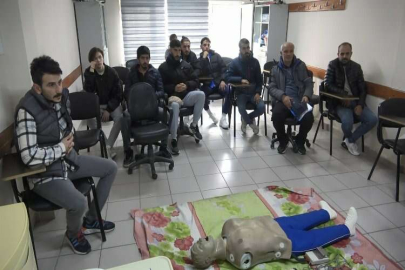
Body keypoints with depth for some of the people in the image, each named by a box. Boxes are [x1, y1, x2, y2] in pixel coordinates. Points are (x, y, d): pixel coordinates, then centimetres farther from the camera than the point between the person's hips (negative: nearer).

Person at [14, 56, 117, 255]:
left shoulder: (62, 95, -4)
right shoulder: (27, 111, -28)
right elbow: (29, 157, -33)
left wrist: (69, 137, -5)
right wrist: (61, 147, -19)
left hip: (68, 159, 8)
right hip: (45, 173, -8)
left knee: (111, 168, 8)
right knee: (78, 203, -28)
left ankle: (90, 221, 21)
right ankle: (73, 233, 12)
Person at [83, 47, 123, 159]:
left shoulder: (112, 72, -7)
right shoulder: (88, 72, -5)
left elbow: (118, 94, -7)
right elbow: (88, 90, -22)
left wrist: (109, 110, -16)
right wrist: (91, 71, -28)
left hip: (112, 104, 0)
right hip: (97, 105, 1)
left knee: (120, 118, -32)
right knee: (90, 120, -31)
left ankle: (107, 147, -25)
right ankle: (107, 148, -22)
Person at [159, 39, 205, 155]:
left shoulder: (186, 65, 15)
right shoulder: (163, 67, 4)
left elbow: (196, 81, 12)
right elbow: (161, 86, 0)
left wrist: (187, 85, -9)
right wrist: (173, 88, -17)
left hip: (186, 95, 4)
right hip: (172, 96, -3)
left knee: (201, 94, -28)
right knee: (175, 105, -40)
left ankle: (194, 125, -12)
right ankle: (174, 140, -30)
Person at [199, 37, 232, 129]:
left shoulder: (216, 56, 10)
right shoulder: (199, 59, 7)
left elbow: (224, 69, 6)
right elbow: (200, 73, -11)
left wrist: (223, 80, -11)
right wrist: (204, 58, -14)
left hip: (218, 83, 1)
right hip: (207, 84, -1)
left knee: (230, 92, -29)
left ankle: (223, 117, -15)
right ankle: (208, 111, 1)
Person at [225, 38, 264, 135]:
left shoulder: (255, 61, 4)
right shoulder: (235, 62, -1)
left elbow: (259, 79, 7)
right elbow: (228, 77, -7)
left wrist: (258, 92, -7)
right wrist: (241, 79, -21)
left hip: (253, 92, 2)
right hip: (241, 92, -2)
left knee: (261, 107, -22)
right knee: (241, 108, -30)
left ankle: (246, 119, 8)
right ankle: (251, 123, 2)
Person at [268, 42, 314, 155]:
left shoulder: (301, 66, 14)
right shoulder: (275, 69, 12)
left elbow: (309, 83, 9)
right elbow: (272, 88, 3)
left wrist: (307, 96, -14)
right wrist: (283, 96, -18)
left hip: (300, 100, 1)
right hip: (282, 100, -1)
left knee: (309, 117, -29)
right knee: (277, 115, -34)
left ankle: (300, 141, 4)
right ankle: (283, 140, -2)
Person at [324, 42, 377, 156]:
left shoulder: (356, 67, 8)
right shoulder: (333, 65, -2)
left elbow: (363, 89, 7)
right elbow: (328, 84, -10)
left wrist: (360, 104, -10)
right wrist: (343, 94, -21)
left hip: (355, 101, 4)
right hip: (339, 101, -4)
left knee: (373, 120, -16)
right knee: (347, 121, -32)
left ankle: (351, 140, 5)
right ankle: (349, 139, 6)